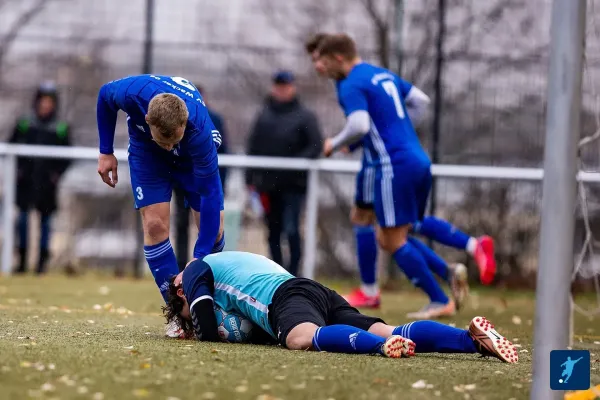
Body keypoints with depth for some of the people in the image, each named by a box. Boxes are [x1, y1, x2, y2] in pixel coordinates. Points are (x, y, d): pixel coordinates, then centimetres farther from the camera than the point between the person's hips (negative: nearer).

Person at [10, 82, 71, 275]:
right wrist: (16, 168, -1)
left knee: (45, 220, 4)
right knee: (23, 217, -4)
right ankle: (22, 260, 3)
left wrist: (57, 174, -4)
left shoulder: (61, 128, 2)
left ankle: (42, 262, 10)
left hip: (47, 181, 0)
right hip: (25, 180, 0)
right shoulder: (24, 123, 4)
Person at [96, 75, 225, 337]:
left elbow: (211, 193, -36)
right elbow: (104, 95, -12)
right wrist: (105, 152, -8)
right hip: (146, 151, 1)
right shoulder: (130, 94, -40)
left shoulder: (199, 130, -44)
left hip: (193, 154, -1)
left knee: (214, 231, -9)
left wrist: (199, 257, -38)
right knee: (155, 224, -15)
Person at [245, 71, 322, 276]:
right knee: (274, 231, 8)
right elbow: (253, 147, 13)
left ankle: (293, 272, -6)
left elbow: (315, 146, -6)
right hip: (268, 183, 4)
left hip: (293, 184, -4)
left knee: (291, 228, -12)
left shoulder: (304, 116, 0)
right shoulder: (264, 115, 12)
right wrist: (251, 178, 7)